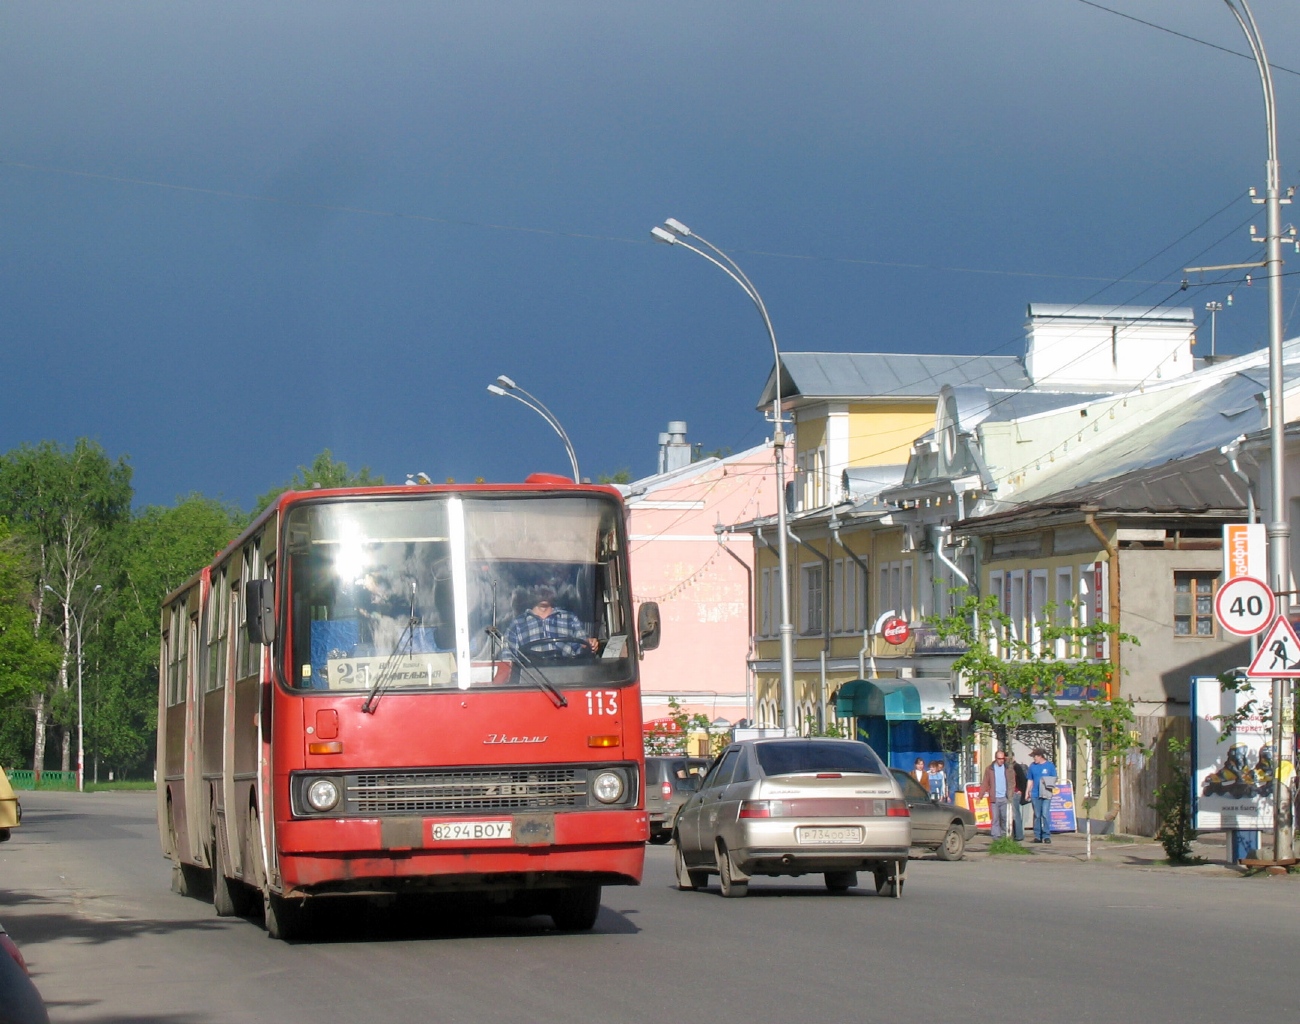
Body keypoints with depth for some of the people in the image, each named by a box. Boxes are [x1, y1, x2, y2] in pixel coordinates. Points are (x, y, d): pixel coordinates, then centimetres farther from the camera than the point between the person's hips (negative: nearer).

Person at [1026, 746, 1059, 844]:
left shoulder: (1050, 765, 3)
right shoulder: (1032, 766, 11)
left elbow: (1054, 779, 7)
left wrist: (1049, 784, -12)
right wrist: (1028, 792, 9)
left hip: (1046, 794, -3)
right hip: (1035, 795, 3)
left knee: (1045, 814, -9)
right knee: (1037, 816, 5)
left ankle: (1046, 835, -5)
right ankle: (1037, 836, 10)